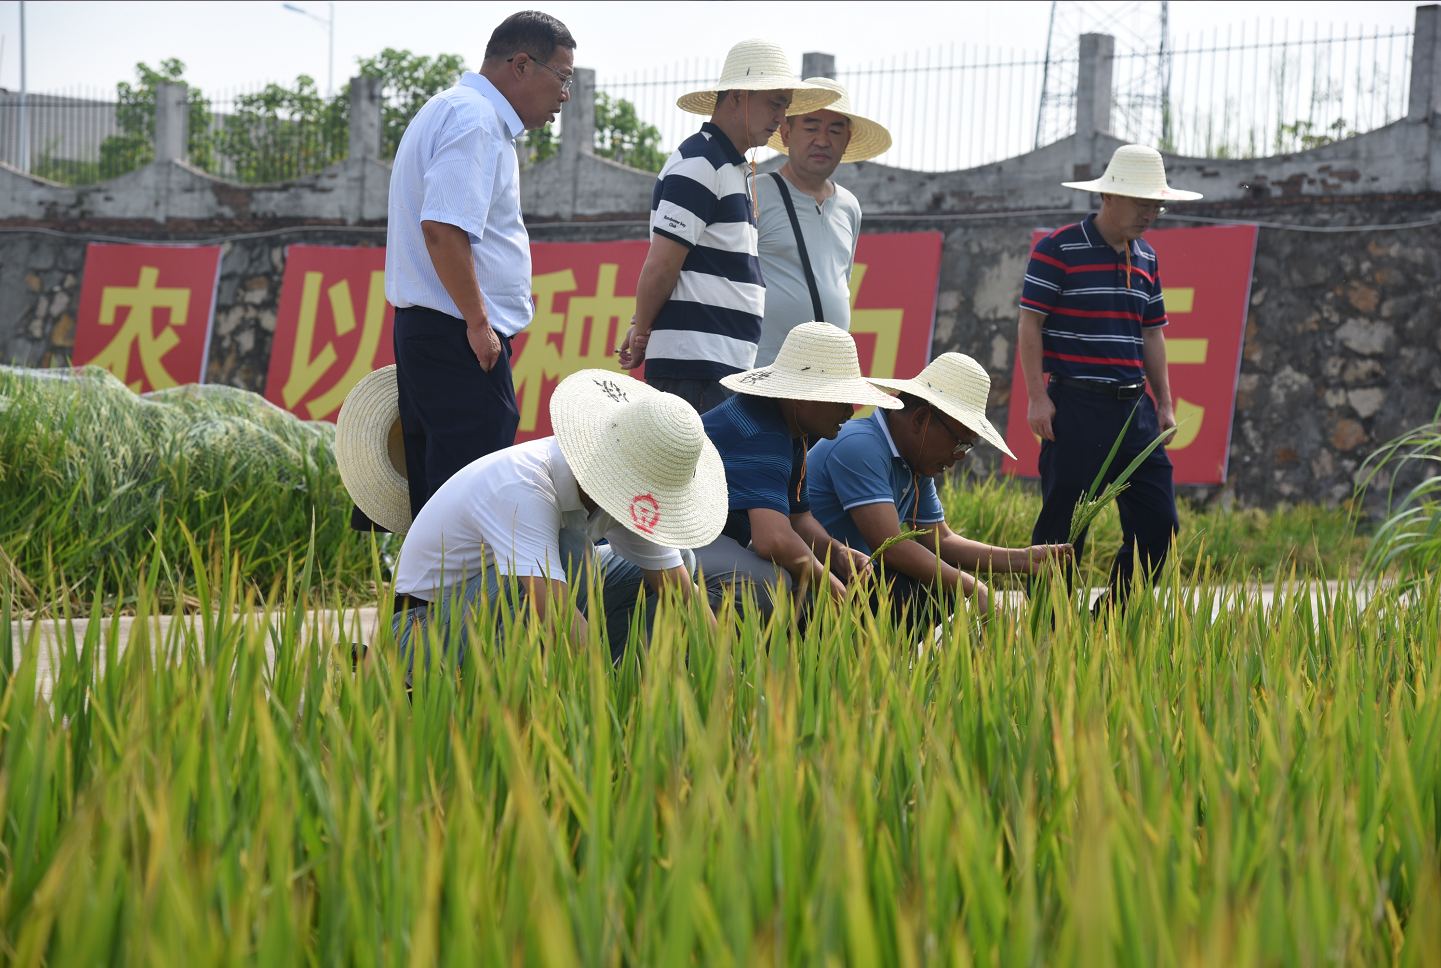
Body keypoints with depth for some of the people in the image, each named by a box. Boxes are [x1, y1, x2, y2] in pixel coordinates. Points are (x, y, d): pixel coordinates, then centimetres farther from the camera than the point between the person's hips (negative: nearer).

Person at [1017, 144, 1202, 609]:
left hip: (1134, 408, 7)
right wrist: (1037, 397, -14)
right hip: (1076, 408, -7)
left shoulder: (1145, 258, 15)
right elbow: (1030, 324, -7)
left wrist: (1164, 404, 15)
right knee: (1063, 525, -3)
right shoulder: (1058, 249, -5)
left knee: (1158, 523, 2)